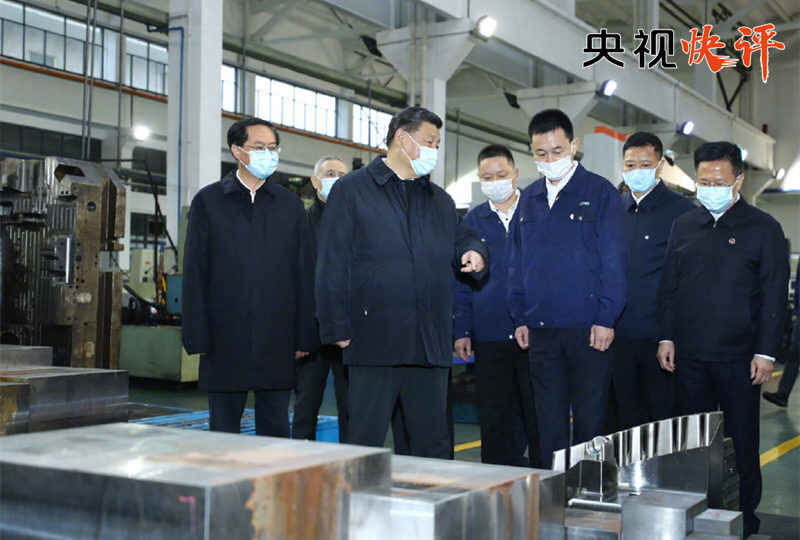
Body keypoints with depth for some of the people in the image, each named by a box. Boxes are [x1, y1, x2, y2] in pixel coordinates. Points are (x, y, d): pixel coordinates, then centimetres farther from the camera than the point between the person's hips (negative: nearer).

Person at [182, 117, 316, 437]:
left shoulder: (290, 204, 10)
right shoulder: (208, 201, 5)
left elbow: (304, 273, 8)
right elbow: (194, 273, 2)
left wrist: (304, 336, 1)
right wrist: (198, 337, -5)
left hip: (278, 339, 1)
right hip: (226, 340, -1)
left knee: (275, 429, 7)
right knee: (224, 429, 7)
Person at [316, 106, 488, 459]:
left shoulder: (439, 200, 20)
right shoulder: (351, 190, 3)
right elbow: (332, 265, -2)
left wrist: (474, 253, 3)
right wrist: (338, 328, -9)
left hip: (430, 345, 5)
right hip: (373, 341, -5)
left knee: (433, 443, 10)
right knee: (364, 443, 0)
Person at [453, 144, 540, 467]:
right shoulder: (473, 221, 11)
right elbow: (461, 282, 12)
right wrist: (461, 331, 5)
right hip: (489, 337, 2)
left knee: (538, 417, 2)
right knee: (495, 420, 8)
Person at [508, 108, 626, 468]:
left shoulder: (600, 192, -2)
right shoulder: (529, 199, 13)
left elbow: (613, 260, -6)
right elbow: (517, 263, 16)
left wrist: (606, 319, -12)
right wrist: (519, 317, 9)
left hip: (588, 328, -4)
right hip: (541, 329, 5)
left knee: (589, 418, 3)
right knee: (549, 420, 10)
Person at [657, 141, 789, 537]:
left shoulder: (762, 228, 0)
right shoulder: (683, 226, 11)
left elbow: (774, 295, -2)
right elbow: (669, 288, 14)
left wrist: (765, 352, -8)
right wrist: (667, 337, 7)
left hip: (738, 356, -3)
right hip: (689, 355, 4)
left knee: (740, 441, 4)